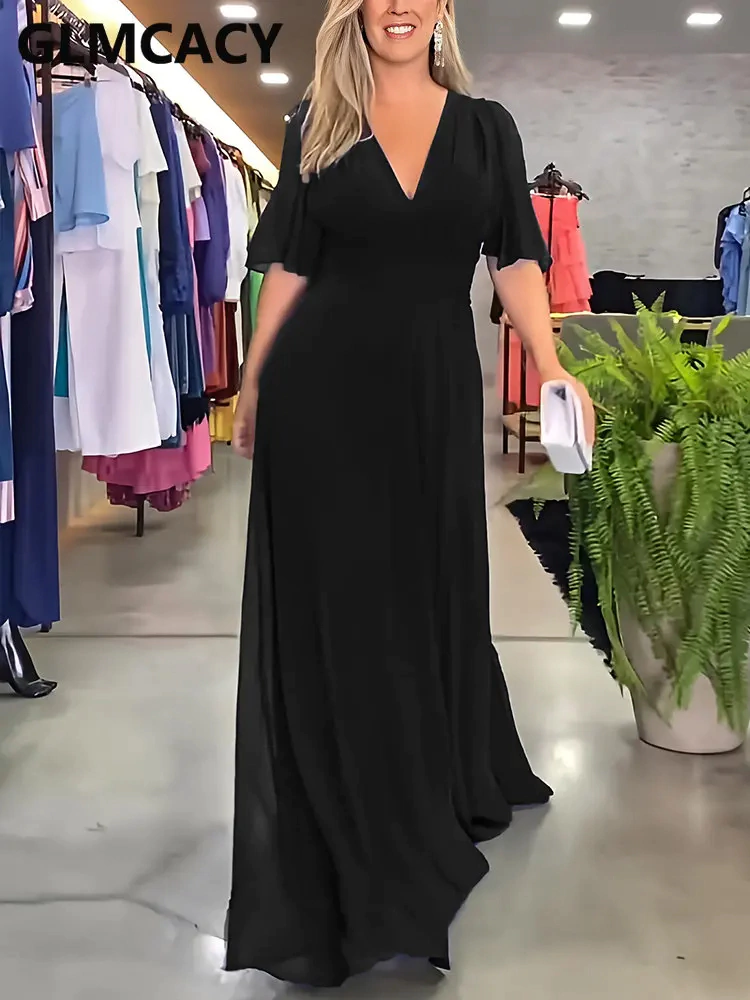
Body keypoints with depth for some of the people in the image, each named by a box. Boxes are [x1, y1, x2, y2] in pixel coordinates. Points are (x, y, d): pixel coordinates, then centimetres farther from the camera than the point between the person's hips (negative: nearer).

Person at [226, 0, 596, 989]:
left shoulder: (485, 127, 9)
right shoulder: (318, 123, 7)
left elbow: (515, 257, 4)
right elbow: (289, 263, 7)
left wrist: (551, 368, -8)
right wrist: (252, 383, 5)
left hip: (436, 388, 1)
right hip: (323, 388, -1)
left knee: (436, 588, 12)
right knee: (336, 600, 2)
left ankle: (452, 788, 37)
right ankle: (352, 837, 19)